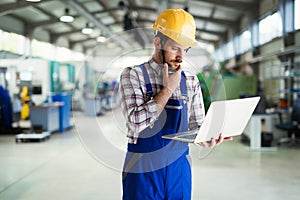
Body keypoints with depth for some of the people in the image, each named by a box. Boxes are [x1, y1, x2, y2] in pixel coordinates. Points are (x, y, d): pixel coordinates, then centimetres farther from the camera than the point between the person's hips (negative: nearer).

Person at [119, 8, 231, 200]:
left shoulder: (190, 81, 5)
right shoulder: (133, 75, -7)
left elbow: (196, 125, 9)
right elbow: (136, 122, -18)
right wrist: (168, 89, -13)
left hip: (179, 167, 4)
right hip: (143, 169, -3)